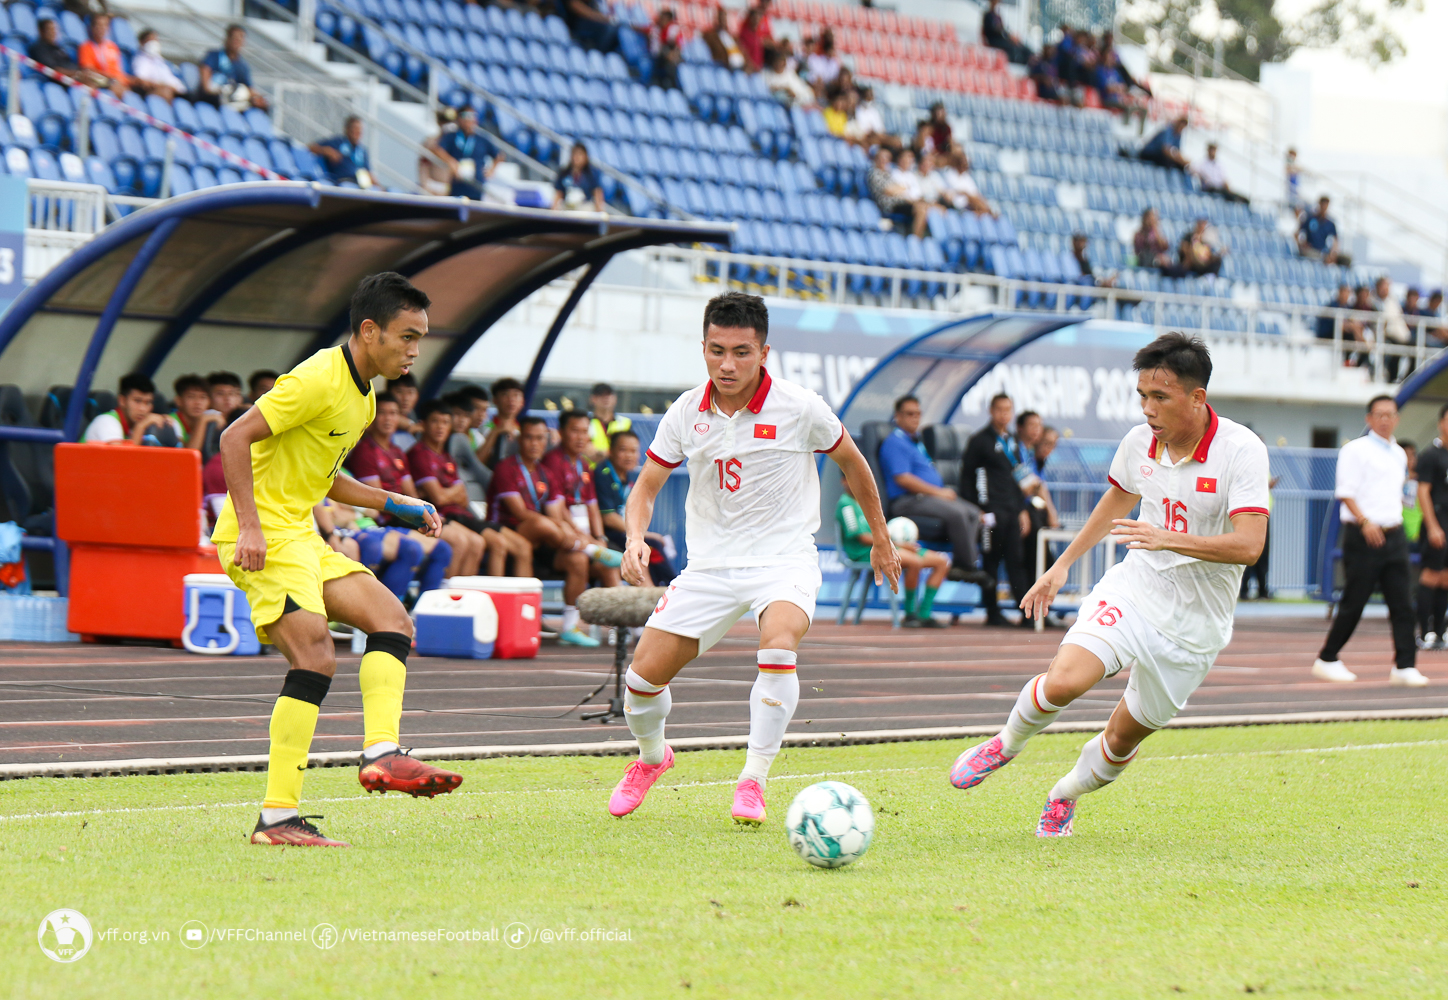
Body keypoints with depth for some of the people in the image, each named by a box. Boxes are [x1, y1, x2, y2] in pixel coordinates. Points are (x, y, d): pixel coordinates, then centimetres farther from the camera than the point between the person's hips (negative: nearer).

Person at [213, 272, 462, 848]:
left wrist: (396, 505, 17)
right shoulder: (319, 379, -15)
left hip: (299, 534, 10)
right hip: (263, 535, -10)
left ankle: (381, 754, -10)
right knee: (316, 657, -19)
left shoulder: (363, 396, 16)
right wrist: (250, 527, -25)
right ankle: (277, 818, -19)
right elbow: (234, 438, -19)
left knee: (393, 622, 3)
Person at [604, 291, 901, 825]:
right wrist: (636, 538, -13)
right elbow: (647, 485, 8)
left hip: (784, 557, -3)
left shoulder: (800, 408, -11)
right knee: (645, 671, -5)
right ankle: (651, 757, 29)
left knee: (779, 645, -34)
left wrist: (880, 536, 17)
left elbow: (851, 461, 7)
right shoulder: (685, 414, -3)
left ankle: (752, 782, -23)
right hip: (710, 562, 3)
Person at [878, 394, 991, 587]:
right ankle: (968, 567, -21)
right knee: (956, 512, -29)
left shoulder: (916, 442, 25)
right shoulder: (894, 443, -7)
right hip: (907, 502, -10)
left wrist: (944, 491, 9)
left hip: (928, 497, 10)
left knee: (973, 512, -6)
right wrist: (938, 492, -15)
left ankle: (958, 566, -15)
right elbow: (903, 479, -18)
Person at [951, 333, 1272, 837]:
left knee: (1123, 739, 7)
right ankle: (1006, 744, 7)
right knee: (1063, 680, -24)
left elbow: (1248, 545, -26)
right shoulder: (1138, 442, -2)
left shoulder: (1241, 450, -18)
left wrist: (1170, 539, -38)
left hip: (1196, 621, -2)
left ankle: (1066, 795, 39)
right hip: (1133, 589, 2)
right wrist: (1063, 564, 24)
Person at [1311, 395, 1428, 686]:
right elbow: (1346, 493, -12)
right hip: (1363, 537, -6)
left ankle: (1404, 667, -2)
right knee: (1353, 603, -2)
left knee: (1402, 602, -2)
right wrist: (1365, 522, -24)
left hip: (1394, 535, 6)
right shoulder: (1355, 450, -5)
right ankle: (1326, 660, 11)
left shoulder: (1399, 454, 17)